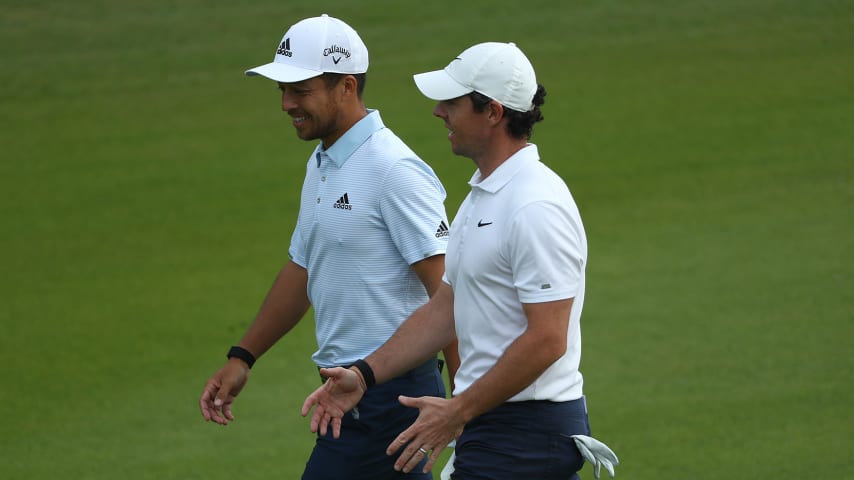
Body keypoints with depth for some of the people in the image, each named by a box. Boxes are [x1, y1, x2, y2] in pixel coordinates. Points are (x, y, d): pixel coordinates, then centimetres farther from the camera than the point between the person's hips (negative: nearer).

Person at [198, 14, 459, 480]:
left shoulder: (395, 171, -16)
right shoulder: (320, 165, 14)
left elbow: (444, 289, -20)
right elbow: (300, 270, 25)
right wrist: (242, 357, 23)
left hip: (389, 391, -9)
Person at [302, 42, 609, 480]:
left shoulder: (536, 208, -19)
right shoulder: (482, 196, 16)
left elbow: (546, 340, -22)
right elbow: (445, 309, 20)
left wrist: (458, 412, -19)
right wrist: (366, 374, 11)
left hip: (524, 436, -10)